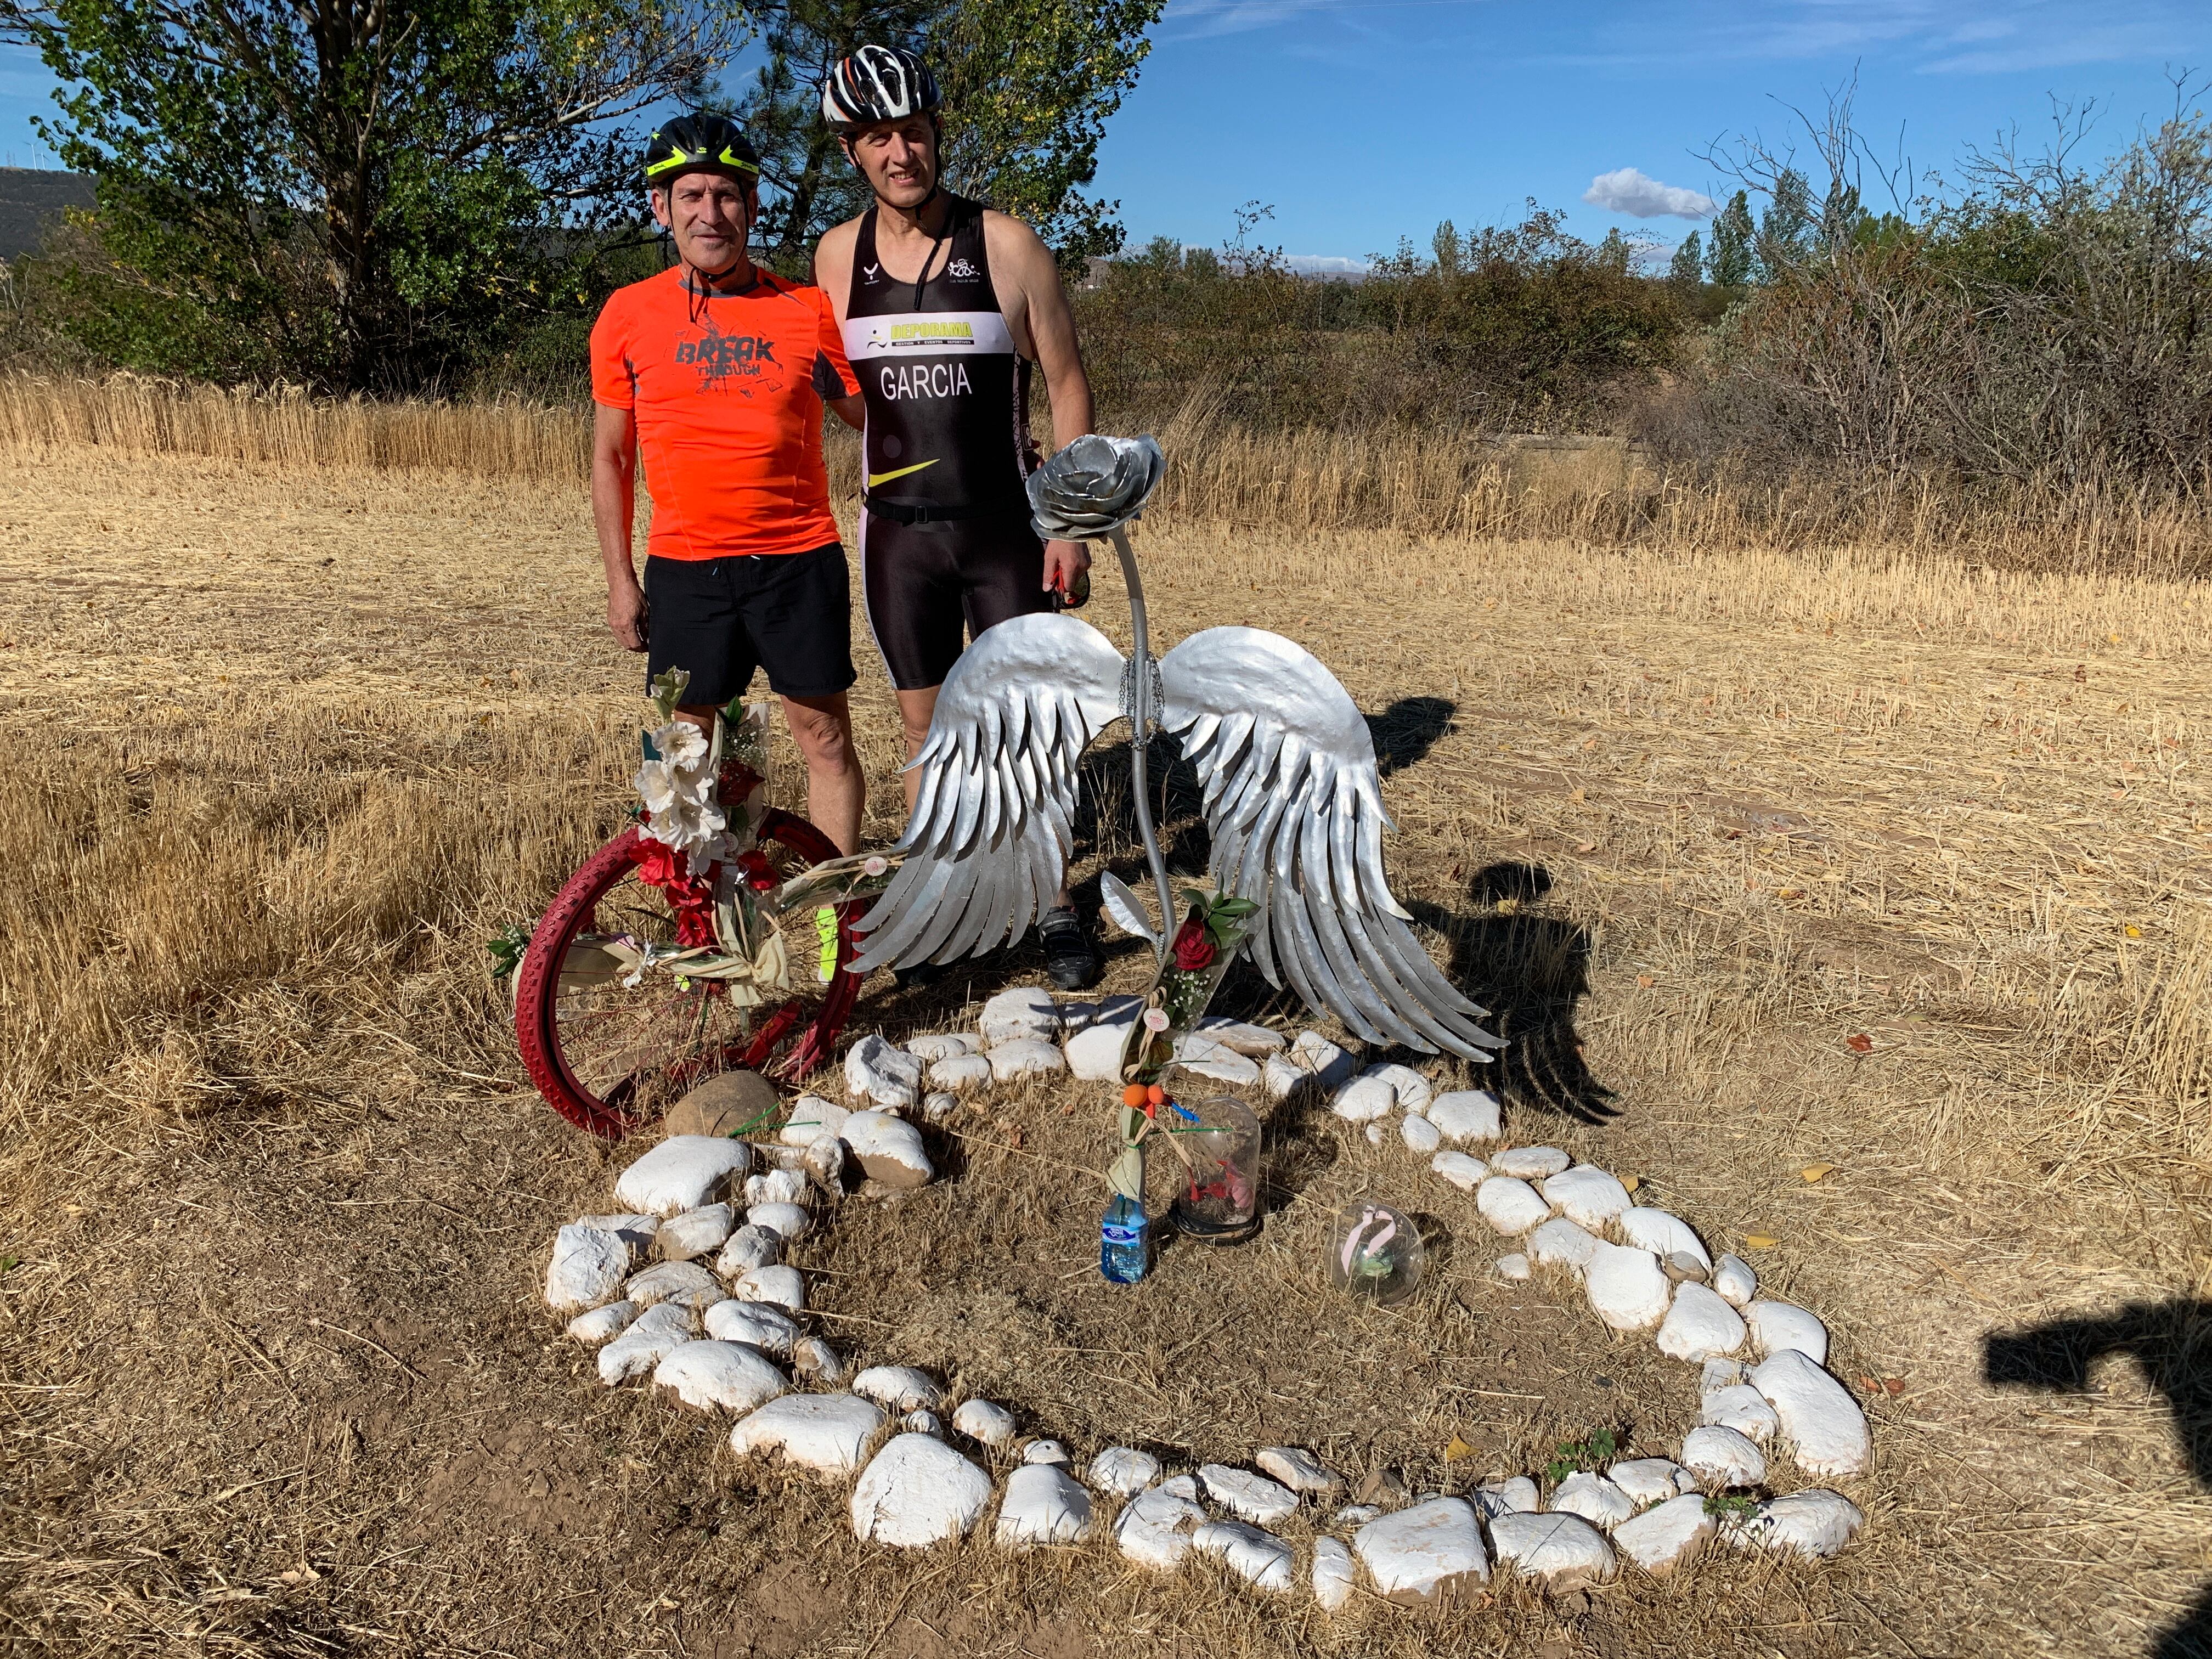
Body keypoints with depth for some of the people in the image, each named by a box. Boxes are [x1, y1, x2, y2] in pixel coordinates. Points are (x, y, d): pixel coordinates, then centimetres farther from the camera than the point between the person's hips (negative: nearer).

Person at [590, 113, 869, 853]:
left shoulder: (809, 311, 1)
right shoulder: (629, 315, 4)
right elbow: (611, 458, 9)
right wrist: (619, 579, 5)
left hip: (800, 560, -1)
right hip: (684, 568, 1)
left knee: (824, 734, 2)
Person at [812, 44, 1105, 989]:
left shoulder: (1007, 245, -5)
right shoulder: (837, 255, 3)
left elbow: (1065, 383, -3)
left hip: (1005, 528, -2)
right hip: (897, 532, 2)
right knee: (926, 731, 9)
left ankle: (1052, 907, 16)